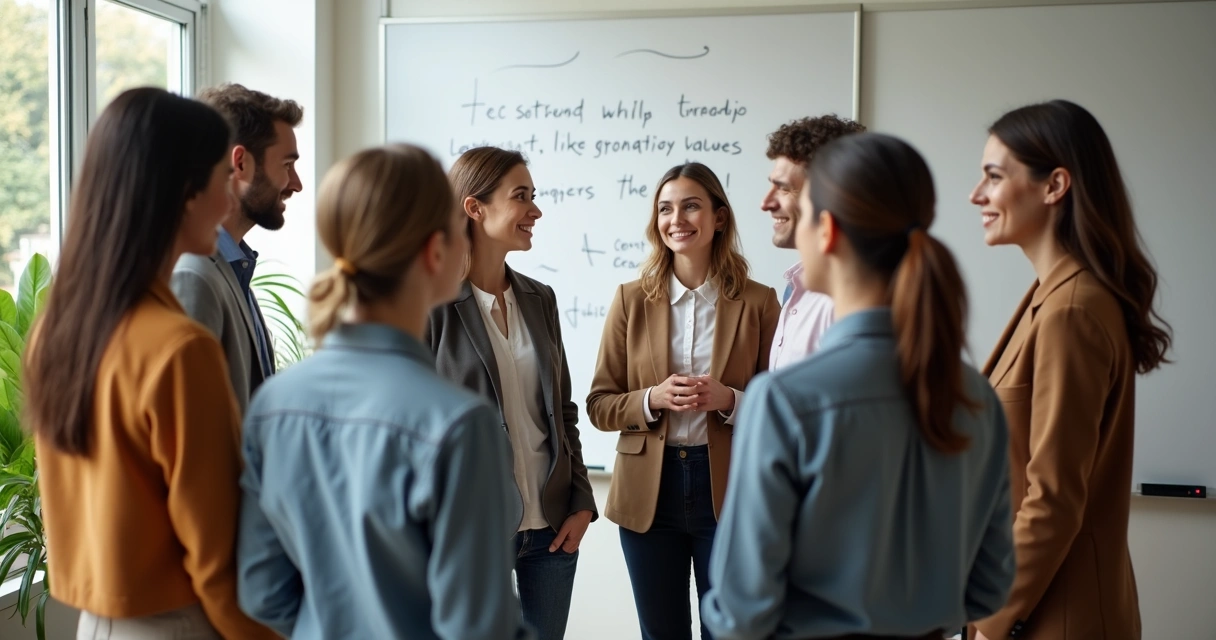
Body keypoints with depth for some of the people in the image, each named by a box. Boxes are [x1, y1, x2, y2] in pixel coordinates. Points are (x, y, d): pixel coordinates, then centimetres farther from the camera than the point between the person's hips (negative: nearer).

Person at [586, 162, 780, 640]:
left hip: (729, 491, -1)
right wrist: (653, 399, -17)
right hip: (648, 493, 1)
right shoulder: (631, 299, 1)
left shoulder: (757, 302, -3)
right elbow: (600, 405, 1)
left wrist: (728, 400, -18)